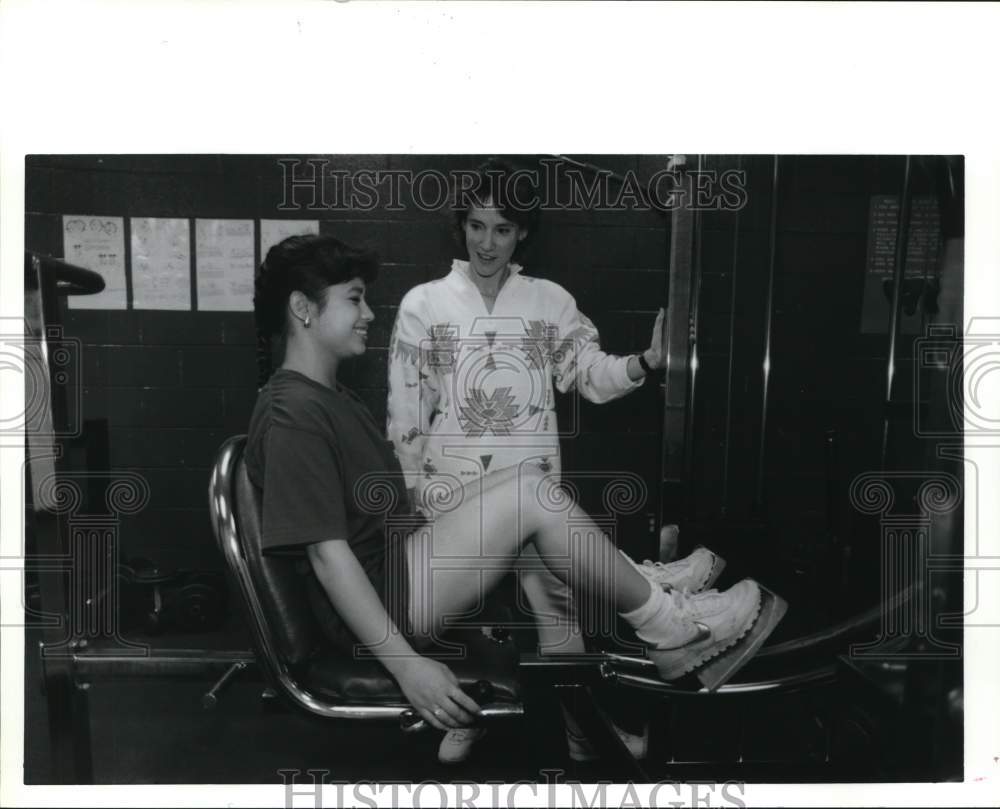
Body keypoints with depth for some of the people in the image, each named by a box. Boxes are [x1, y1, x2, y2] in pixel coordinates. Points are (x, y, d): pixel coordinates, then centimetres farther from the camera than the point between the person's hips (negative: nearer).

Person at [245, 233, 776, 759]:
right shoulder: (294, 413, -17)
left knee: (526, 480, 1)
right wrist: (406, 665, -22)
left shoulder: (330, 397, 15)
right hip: (370, 613, -10)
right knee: (530, 493, -19)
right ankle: (664, 625, -3)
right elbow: (329, 554, -22)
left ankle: (645, 590, 4)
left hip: (392, 569, 10)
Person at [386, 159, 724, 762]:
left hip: (533, 487, 0)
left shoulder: (551, 301, 3)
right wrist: (412, 486, -1)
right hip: (453, 490, 0)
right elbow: (406, 407, 0)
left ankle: (585, 726, 24)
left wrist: (645, 363, -18)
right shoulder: (423, 304, 0)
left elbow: (592, 374, 0)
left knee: (559, 599, 6)